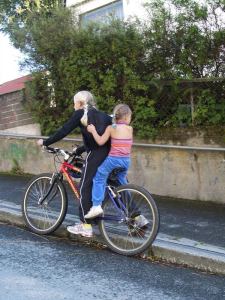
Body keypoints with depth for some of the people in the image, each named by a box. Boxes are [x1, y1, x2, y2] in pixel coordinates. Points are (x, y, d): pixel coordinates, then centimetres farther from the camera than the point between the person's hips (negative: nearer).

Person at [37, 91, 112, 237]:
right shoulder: (99, 114, 23)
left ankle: (86, 226, 3)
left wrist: (45, 142, 8)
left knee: (85, 188, 1)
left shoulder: (80, 113, 3)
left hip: (96, 154, -7)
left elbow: (63, 131, -1)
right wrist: (78, 150, 34)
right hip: (109, 153, 7)